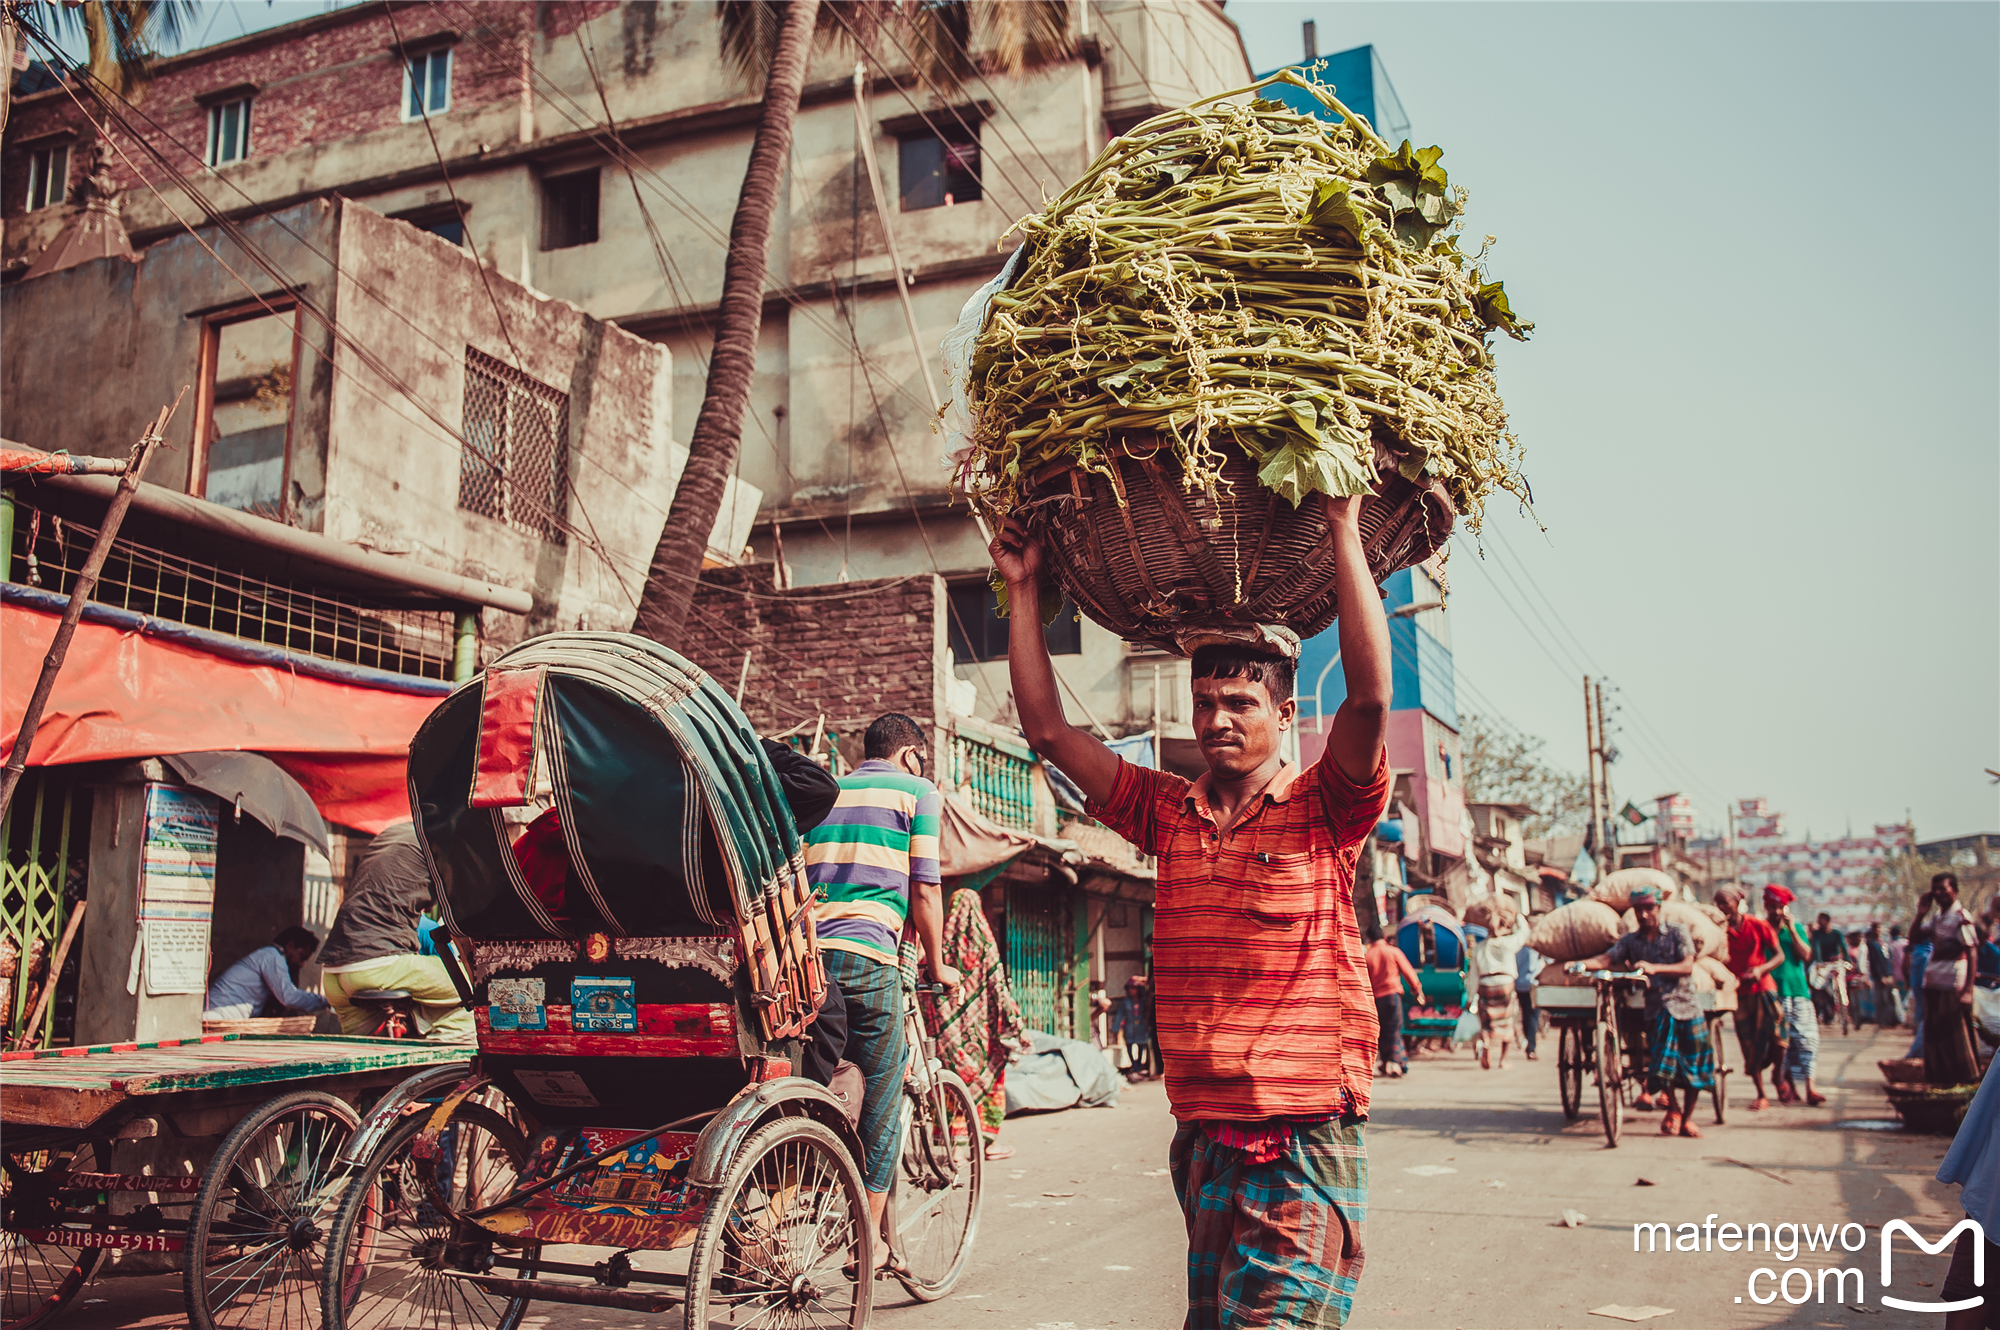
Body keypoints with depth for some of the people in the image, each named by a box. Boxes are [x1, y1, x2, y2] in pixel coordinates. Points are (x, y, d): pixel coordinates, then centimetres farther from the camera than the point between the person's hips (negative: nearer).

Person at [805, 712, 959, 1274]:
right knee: (880, 1095, 5)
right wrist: (936, 965, 13)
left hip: (806, 951, 5)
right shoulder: (916, 791, 8)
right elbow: (923, 891, 2)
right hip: (867, 953, -5)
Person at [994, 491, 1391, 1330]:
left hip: (1304, 1144, -5)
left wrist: (1344, 530, -20)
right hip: (1200, 1143, 5)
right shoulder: (1168, 813, 9)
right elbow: (1046, 728, 8)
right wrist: (1025, 590, 8)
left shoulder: (1322, 812, -3)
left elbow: (1369, 694, -20)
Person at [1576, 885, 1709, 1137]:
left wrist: (1654, 968, -24)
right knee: (1661, 1062, -10)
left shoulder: (1677, 933, 2)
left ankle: (1687, 1118, 17)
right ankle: (1672, 1111, 15)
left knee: (1694, 1064, 0)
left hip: (1685, 1004, 0)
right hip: (1656, 1010, 1)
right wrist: (1582, 964, -27)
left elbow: (1687, 966, -10)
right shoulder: (1630, 941, 7)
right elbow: (1607, 958, -8)